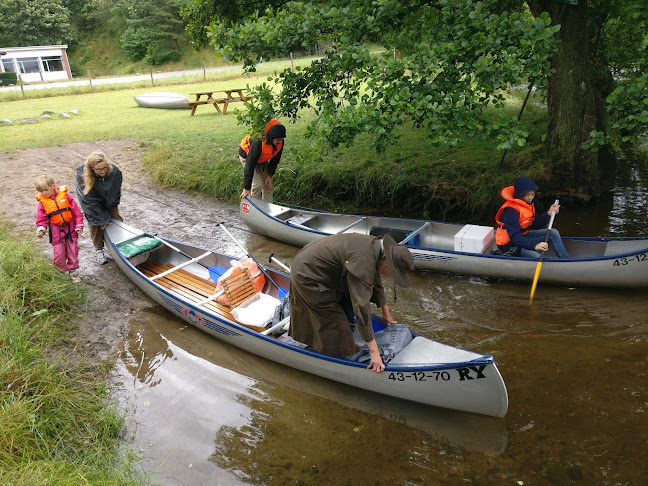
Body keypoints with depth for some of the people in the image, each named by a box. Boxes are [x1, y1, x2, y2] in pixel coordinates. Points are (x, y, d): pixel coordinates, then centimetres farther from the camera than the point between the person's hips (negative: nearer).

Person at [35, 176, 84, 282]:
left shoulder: (65, 195, -7)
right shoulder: (42, 201, -2)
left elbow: (76, 211, -2)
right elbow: (41, 218, 5)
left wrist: (79, 226, -2)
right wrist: (40, 229, -12)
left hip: (71, 228, 0)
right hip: (56, 231, 0)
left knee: (73, 251, 8)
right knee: (58, 254, -1)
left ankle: (72, 271, 24)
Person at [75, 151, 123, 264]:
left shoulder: (115, 172, -32)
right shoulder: (82, 175, -35)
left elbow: (115, 193, -13)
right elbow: (90, 200, -28)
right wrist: (102, 219, -24)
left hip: (109, 201, 2)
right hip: (92, 202, -2)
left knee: (117, 220, 0)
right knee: (95, 224, -3)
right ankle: (99, 249, 17)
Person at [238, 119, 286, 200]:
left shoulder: (280, 142, -24)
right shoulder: (258, 142, -43)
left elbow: (275, 159, -5)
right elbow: (250, 166, -42)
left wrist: (270, 175, -11)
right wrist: (246, 188, -40)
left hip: (262, 158, 6)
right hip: (247, 155, -6)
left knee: (268, 184, 2)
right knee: (257, 184, -17)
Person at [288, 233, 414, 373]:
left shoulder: (375, 244, -5)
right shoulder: (363, 262, -35)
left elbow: (375, 280, 13)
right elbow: (362, 306, -35)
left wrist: (385, 311, 25)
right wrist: (374, 350, -32)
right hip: (307, 277, -10)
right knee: (334, 322, 0)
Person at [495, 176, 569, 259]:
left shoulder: (528, 204, 5)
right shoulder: (510, 210, -26)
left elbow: (536, 225, 9)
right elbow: (515, 237, -33)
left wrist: (549, 214, -6)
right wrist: (534, 245, -44)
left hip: (522, 236, 10)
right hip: (509, 244, -9)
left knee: (553, 233, -2)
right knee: (536, 257, -32)